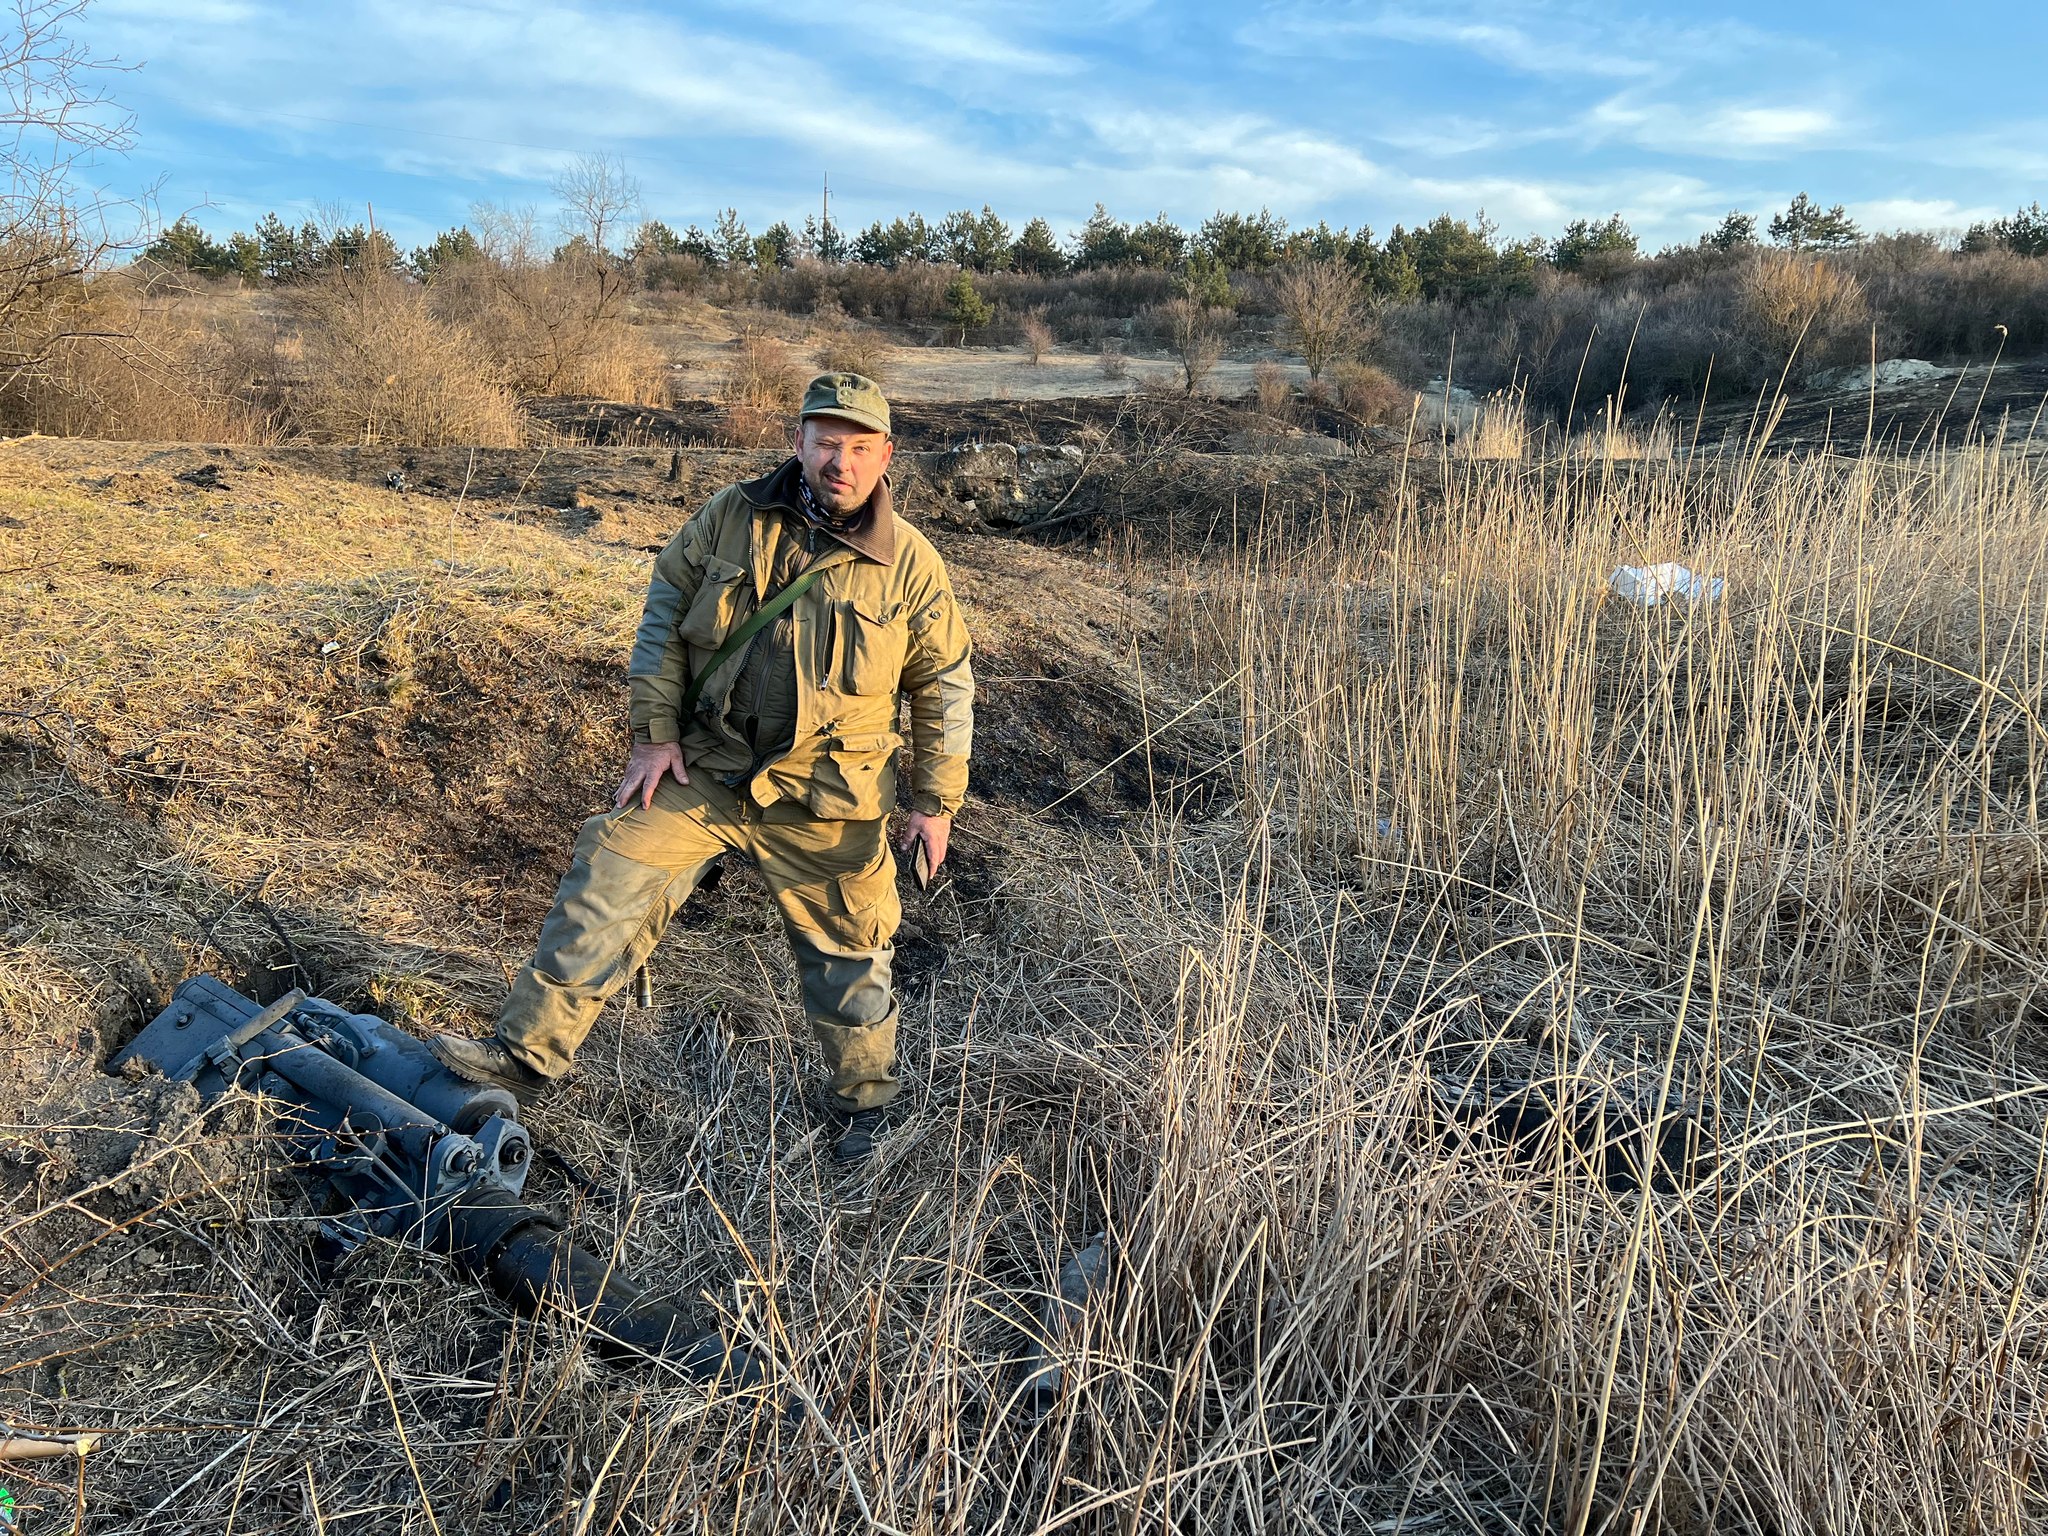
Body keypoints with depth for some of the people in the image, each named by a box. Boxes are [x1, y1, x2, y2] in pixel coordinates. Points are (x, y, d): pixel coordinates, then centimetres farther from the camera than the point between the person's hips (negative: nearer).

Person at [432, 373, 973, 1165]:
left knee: (846, 947, 9)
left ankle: (864, 1101, 31)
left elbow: (944, 686, 0)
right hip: (703, 769, 2)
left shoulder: (910, 564, -8)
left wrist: (936, 801, 0)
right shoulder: (731, 517, -4)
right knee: (609, 876, -4)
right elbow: (665, 609, 4)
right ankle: (527, 1050, 9)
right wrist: (654, 733, -1)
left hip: (823, 801, -2)